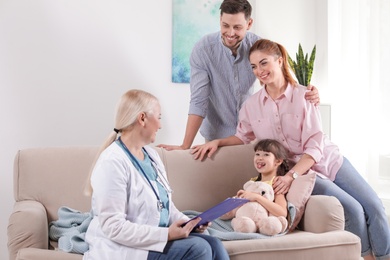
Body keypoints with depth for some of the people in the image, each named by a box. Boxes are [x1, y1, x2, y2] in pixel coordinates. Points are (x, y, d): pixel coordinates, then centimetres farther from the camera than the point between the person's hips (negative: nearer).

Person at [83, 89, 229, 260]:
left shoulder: (151, 154, 10)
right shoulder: (112, 163, -18)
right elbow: (113, 227, -23)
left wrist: (188, 223, -2)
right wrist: (166, 234, -25)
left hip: (155, 237, 8)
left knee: (213, 245, -10)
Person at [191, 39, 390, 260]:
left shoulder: (304, 96, -13)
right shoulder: (251, 105, -4)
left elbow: (315, 148, -16)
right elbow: (244, 136, 16)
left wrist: (291, 176, -28)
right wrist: (217, 142, -2)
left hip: (329, 160, 1)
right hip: (297, 170, -1)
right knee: (353, 209, -18)